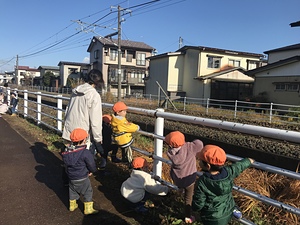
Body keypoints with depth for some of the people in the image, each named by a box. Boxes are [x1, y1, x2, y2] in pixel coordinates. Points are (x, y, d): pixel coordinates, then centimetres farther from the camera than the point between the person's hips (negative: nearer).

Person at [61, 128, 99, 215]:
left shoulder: (68, 151, -6)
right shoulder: (85, 153, -26)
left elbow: (67, 163, 7)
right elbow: (91, 165, -18)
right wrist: (92, 171, 6)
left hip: (71, 177, 6)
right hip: (82, 179, -6)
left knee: (72, 191, 26)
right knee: (88, 192, 11)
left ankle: (72, 205, 42)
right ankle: (88, 209, 19)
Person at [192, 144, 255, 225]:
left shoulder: (202, 183, -31)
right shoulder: (228, 172, -19)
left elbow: (197, 205, -21)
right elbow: (239, 166, 3)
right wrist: (248, 161, 23)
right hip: (228, 213, 5)